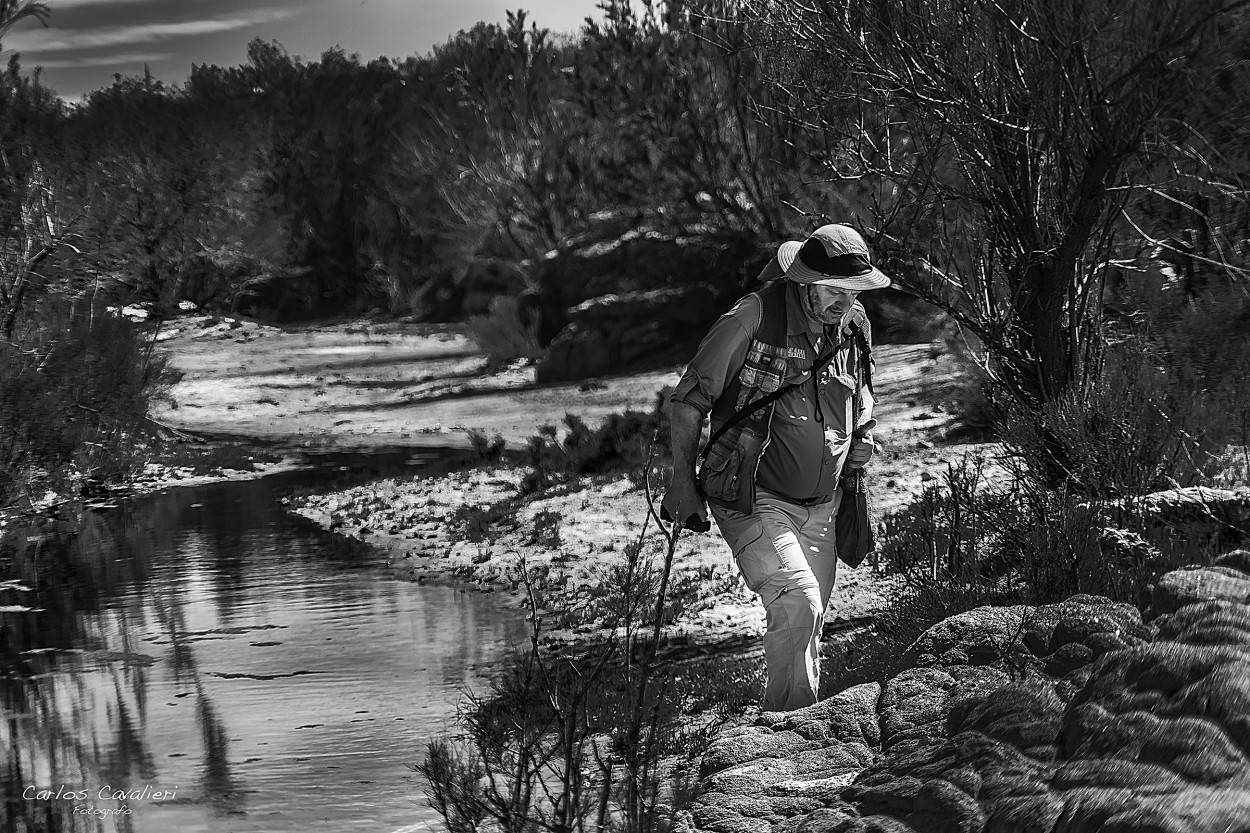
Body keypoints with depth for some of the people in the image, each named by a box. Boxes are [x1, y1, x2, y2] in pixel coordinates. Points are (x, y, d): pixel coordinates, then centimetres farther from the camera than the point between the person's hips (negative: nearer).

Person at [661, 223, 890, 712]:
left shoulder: (854, 329, 3)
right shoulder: (752, 320, -15)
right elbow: (689, 400, -7)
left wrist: (862, 441, 7)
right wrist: (683, 481, -8)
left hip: (820, 507, 6)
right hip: (754, 501, -6)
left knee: (807, 624, 10)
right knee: (797, 603, -23)